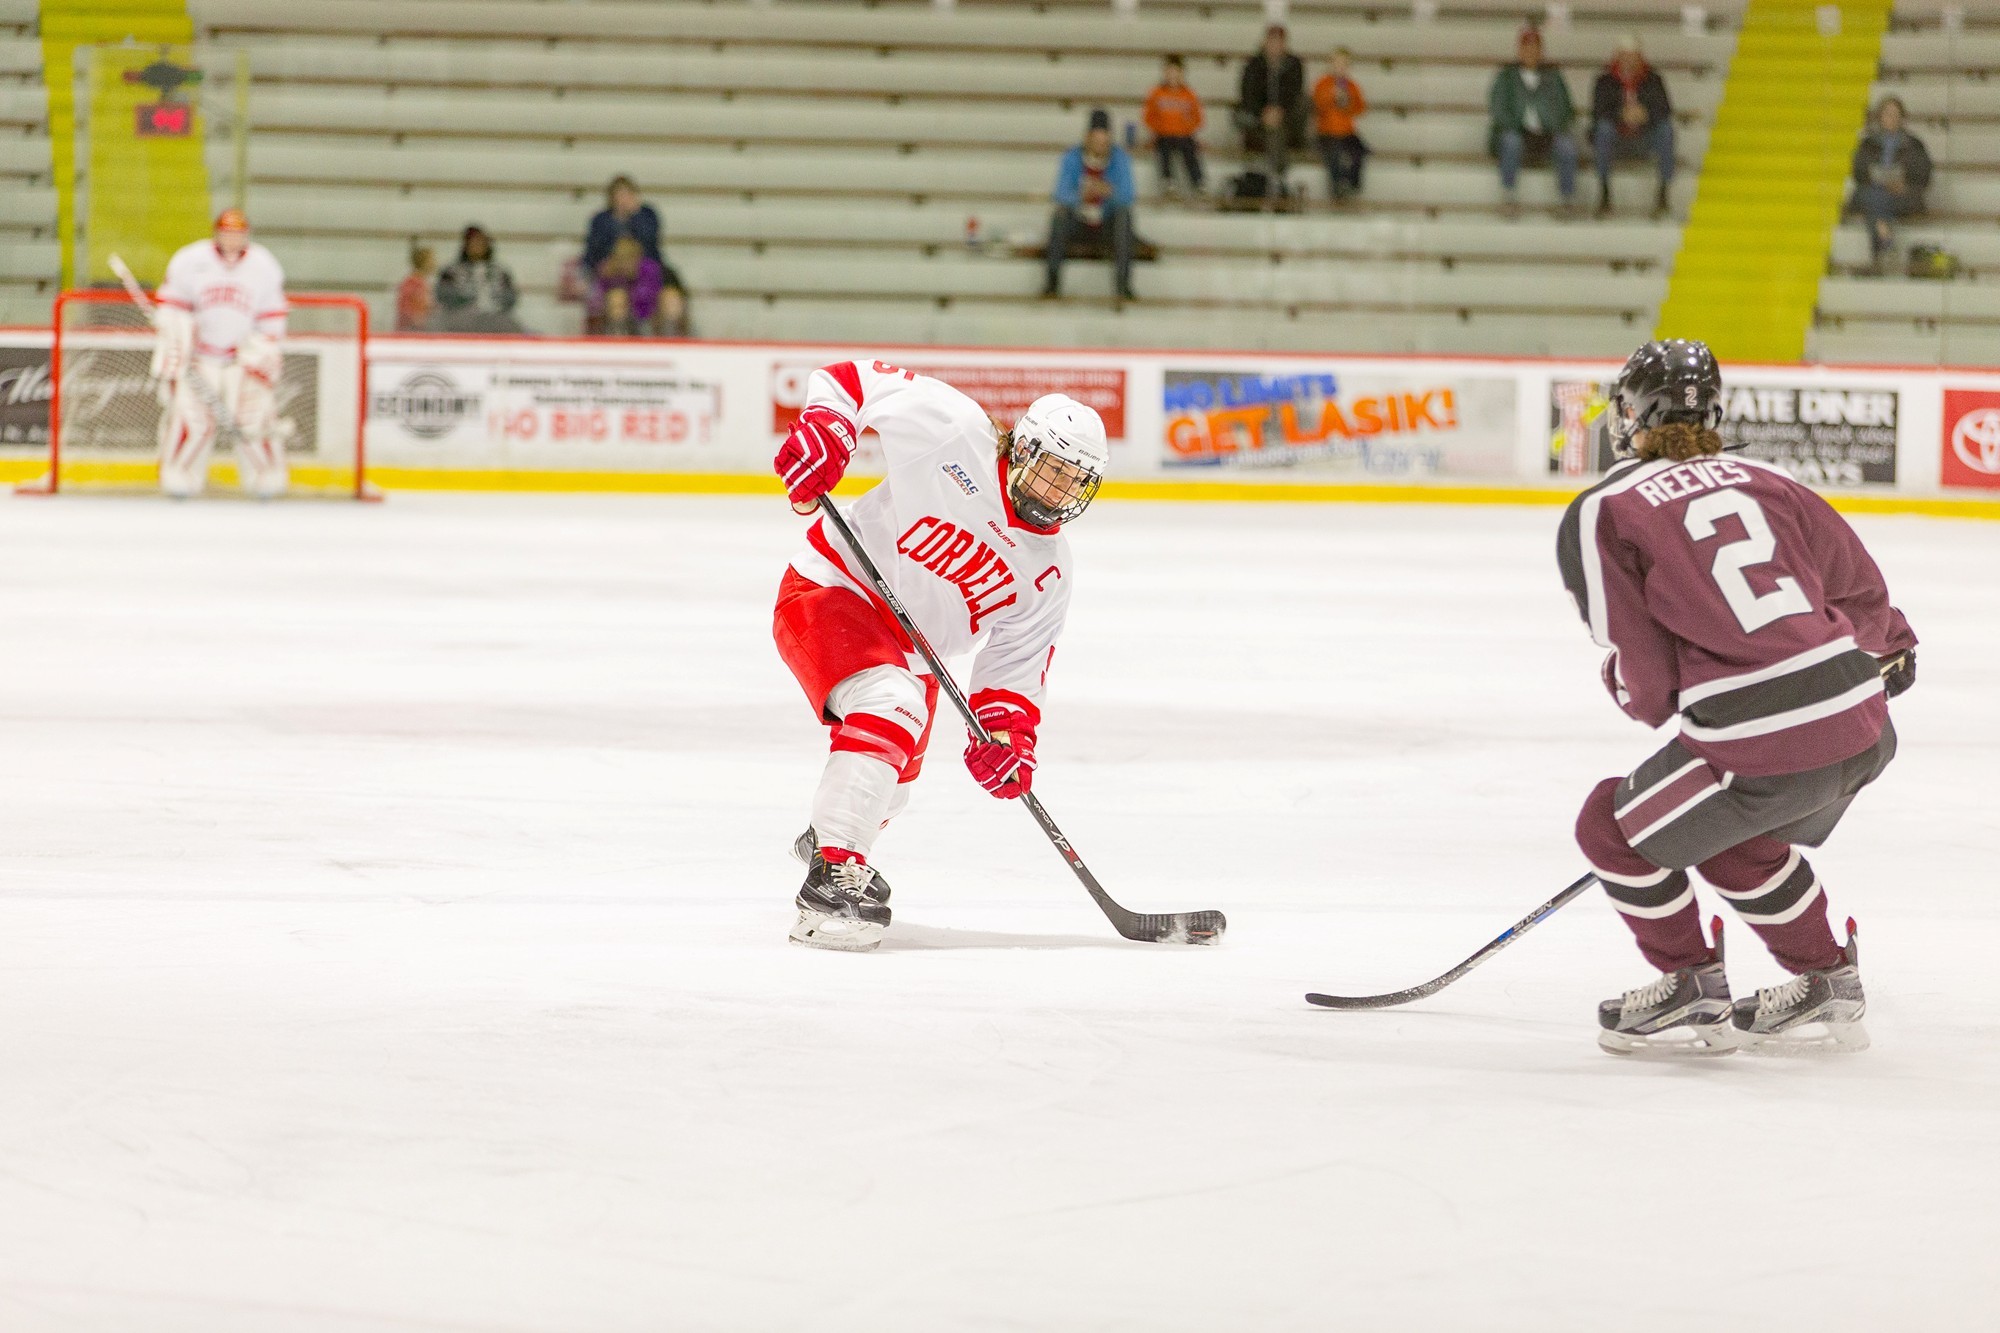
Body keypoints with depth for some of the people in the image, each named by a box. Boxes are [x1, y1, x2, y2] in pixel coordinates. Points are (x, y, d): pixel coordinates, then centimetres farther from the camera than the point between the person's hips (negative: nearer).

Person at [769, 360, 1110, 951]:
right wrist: (822, 430, -34)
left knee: (888, 789, 22)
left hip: (912, 652, 8)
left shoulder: (1047, 573, -1)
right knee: (891, 705, -34)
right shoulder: (958, 432, -18)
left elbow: (1016, 664, 0)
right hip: (829, 593, -8)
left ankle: (825, 838, 57)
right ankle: (833, 876, -35)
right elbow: (851, 379, -16)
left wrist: (1007, 729, -17)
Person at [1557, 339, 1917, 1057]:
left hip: (1764, 752, -6)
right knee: (1730, 836, 33)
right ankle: (1827, 984, 37)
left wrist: (1635, 692, 21)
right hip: (1864, 729, 6)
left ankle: (1693, 991, 23)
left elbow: (1647, 684, -4)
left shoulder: (1599, 513, 0)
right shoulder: (1766, 480, 14)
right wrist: (1887, 650, 46)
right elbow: (1858, 589, 23)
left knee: (1614, 829, 17)